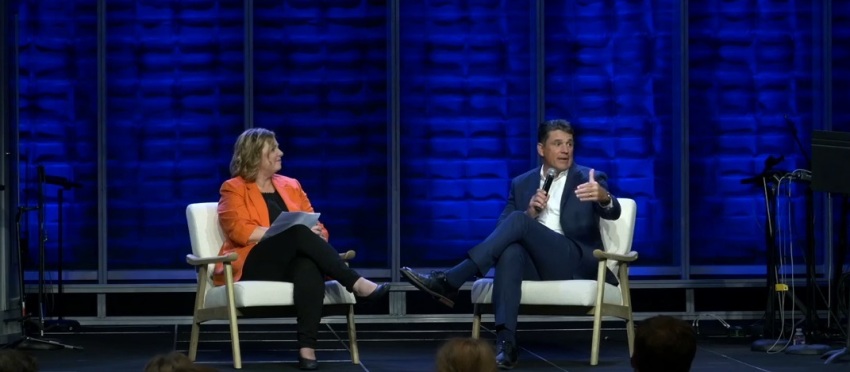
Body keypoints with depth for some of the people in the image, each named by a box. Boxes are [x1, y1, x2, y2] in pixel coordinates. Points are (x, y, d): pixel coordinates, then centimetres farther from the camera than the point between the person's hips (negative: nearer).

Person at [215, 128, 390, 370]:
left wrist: (316, 233, -8)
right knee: (299, 233, -33)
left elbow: (316, 226, 18)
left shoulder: (290, 186, 23)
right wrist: (289, 232, -16)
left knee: (309, 267, -37)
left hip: (294, 262, 4)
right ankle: (357, 284, -35)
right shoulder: (234, 189, 7)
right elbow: (239, 230, -9)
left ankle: (307, 346, -48)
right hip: (252, 266, -4)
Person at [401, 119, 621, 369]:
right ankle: (505, 343, -48)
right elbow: (503, 230, 10)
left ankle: (449, 282, -34)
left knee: (518, 221, -27)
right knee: (511, 251, -36)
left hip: (575, 263, -3)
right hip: (535, 263, 3)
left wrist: (604, 198, -38)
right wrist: (530, 213, -8)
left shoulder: (590, 179, 8)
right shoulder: (521, 184, 18)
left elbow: (613, 213, -13)